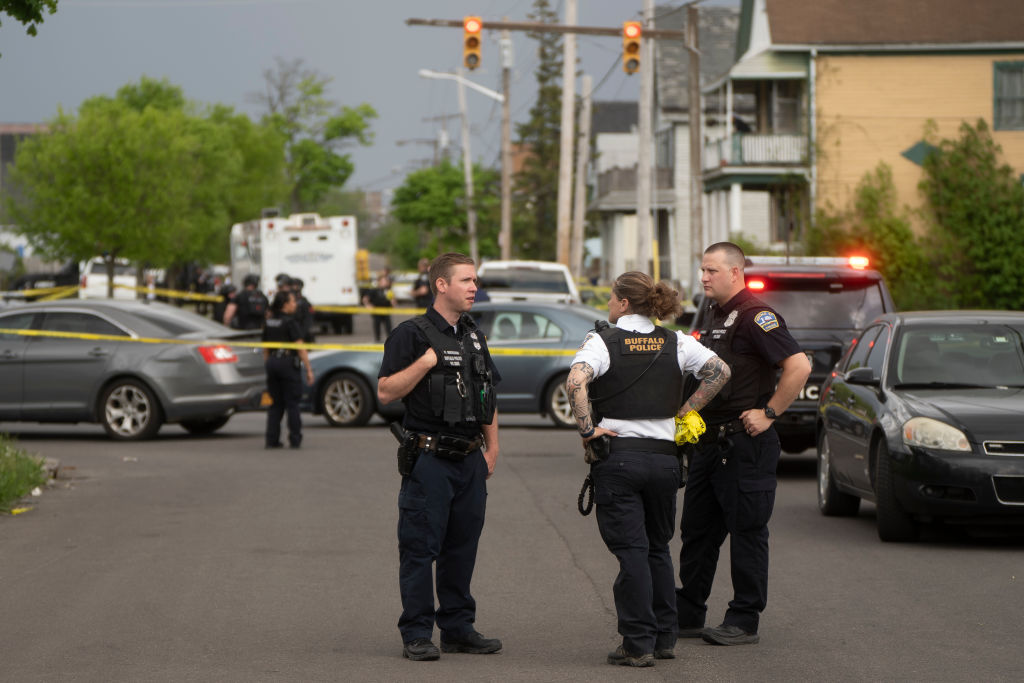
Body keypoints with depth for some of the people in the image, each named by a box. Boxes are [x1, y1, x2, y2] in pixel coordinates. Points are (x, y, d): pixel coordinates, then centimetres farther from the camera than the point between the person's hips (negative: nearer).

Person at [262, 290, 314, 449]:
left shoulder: (269, 323, 9)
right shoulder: (290, 322, -11)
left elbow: (265, 348, 14)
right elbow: (300, 348, -13)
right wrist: (308, 369, -10)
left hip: (272, 362, 6)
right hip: (288, 362, -6)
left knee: (275, 404, 10)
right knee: (292, 403, 1)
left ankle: (272, 439, 6)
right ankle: (295, 440, 4)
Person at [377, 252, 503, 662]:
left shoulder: (474, 336, 15)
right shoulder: (412, 334, -6)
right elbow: (386, 392, -12)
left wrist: (491, 448, 17)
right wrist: (426, 361, -20)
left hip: (469, 459, 7)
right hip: (429, 459, -7)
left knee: (462, 547, 10)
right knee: (420, 548, -4)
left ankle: (458, 628, 18)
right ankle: (416, 635, 0)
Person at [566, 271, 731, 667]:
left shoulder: (603, 341, -6)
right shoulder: (675, 343, 6)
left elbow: (575, 381, -22)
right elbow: (720, 371, 0)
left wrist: (587, 430, -14)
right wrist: (684, 411, 5)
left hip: (617, 456, -4)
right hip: (664, 455, 4)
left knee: (631, 551, -1)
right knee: (658, 547, 17)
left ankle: (638, 644, -3)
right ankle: (664, 638, 20)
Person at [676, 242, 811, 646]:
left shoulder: (754, 316, -14)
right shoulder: (716, 318, 16)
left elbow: (799, 366, -23)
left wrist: (769, 413, -18)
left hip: (745, 444, -10)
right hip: (710, 442, 10)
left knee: (746, 533, -2)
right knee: (697, 530, 13)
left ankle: (744, 622, 3)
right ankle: (687, 615, 21)